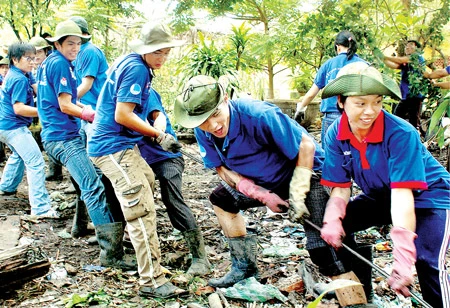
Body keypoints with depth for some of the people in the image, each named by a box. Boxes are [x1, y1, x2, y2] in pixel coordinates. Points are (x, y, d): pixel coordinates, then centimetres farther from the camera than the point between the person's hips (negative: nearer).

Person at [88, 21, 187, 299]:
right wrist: (160, 136, -17)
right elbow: (123, 115, -23)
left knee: (148, 181, 30)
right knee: (143, 211, -14)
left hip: (120, 143, 11)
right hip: (114, 146, -11)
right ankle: (152, 282, -13)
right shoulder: (137, 68, -17)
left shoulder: (129, 62, 12)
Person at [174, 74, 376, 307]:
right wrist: (264, 196, -16)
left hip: (307, 173, -7)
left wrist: (297, 194, -24)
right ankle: (245, 268, 25)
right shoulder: (203, 132, -14)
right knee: (221, 199, 14)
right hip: (265, 181, 8)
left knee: (324, 250, -22)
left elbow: (306, 145, -25)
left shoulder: (258, 115, -34)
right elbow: (223, 169, -4)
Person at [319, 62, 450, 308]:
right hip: (380, 197, 6)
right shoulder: (336, 134, -16)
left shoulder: (401, 134, -31)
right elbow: (340, 188, -12)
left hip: (427, 197, -5)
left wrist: (403, 257, -45)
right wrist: (332, 221, -33)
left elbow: (402, 193, -37)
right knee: (337, 227, -7)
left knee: (428, 264, -26)